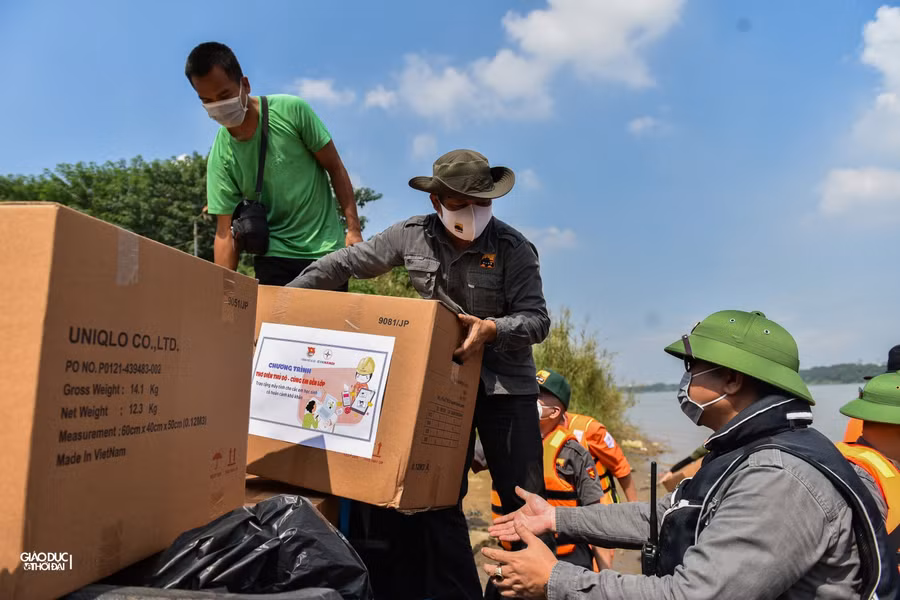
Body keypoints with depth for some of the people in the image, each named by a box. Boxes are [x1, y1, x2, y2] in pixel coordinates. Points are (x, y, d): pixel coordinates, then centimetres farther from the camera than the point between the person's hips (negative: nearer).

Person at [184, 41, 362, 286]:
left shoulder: (291, 111, -11)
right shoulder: (220, 157, -6)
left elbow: (335, 168, -4)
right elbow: (225, 232, -4)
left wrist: (353, 229, -9)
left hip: (327, 249, -1)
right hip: (274, 256, 1)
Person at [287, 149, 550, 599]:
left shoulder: (513, 248, -12)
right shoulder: (412, 236, -4)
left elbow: (537, 319, -13)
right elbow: (344, 265, 4)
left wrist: (492, 329, -33)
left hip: (505, 383, -2)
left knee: (523, 498, 1)